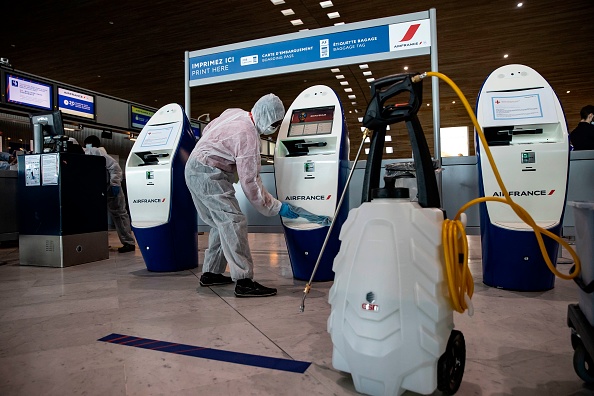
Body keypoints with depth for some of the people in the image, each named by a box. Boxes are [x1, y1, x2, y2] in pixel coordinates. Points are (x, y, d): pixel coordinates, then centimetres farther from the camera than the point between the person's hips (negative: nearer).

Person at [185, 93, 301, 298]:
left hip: (193, 168, 10)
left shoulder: (233, 112, 6)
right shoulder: (248, 137, -21)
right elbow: (250, 182, -20)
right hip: (208, 174, -10)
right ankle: (243, 281, -18)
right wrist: (277, 207, -16)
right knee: (234, 222, -15)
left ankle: (210, 273, 21)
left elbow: (208, 129, 22)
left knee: (221, 223, 14)